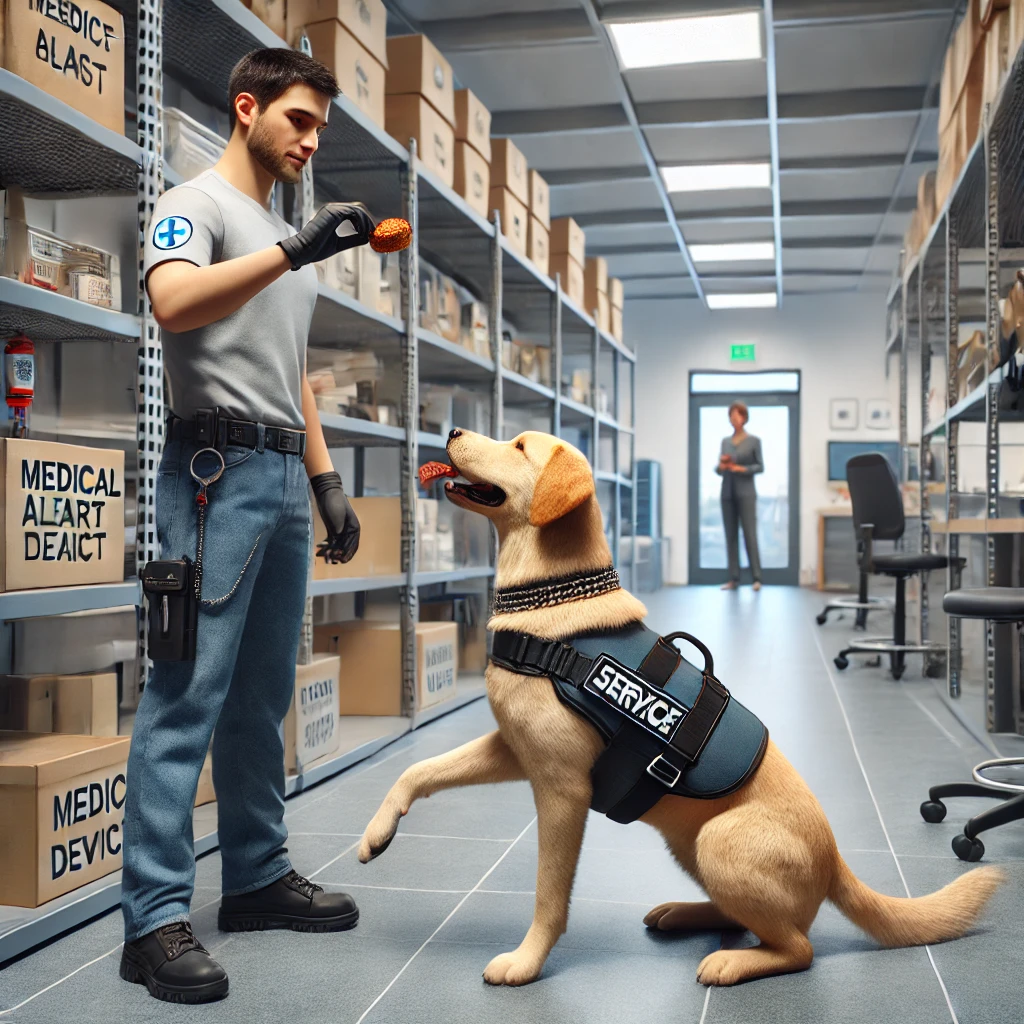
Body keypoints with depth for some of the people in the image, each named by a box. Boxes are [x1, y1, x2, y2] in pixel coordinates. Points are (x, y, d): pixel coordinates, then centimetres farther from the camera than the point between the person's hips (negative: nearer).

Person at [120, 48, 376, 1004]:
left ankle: (257, 875, 21)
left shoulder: (286, 241, 24)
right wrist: (293, 249, -29)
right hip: (218, 467, -8)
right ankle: (155, 918, -6)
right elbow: (172, 302, -23)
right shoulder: (195, 204, -1)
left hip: (285, 475, 9)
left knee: (262, 697, 11)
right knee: (188, 693, -10)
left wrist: (326, 478, 19)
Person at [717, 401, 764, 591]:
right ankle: (733, 578, 6)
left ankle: (757, 578, -5)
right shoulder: (725, 441, 13)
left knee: (750, 534, -8)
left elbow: (760, 467, -2)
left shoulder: (754, 441, 1)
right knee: (731, 536, 4)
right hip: (727, 493, 4)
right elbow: (719, 470, 15)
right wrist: (720, 466, -7)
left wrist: (743, 469, -16)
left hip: (746, 493, -4)